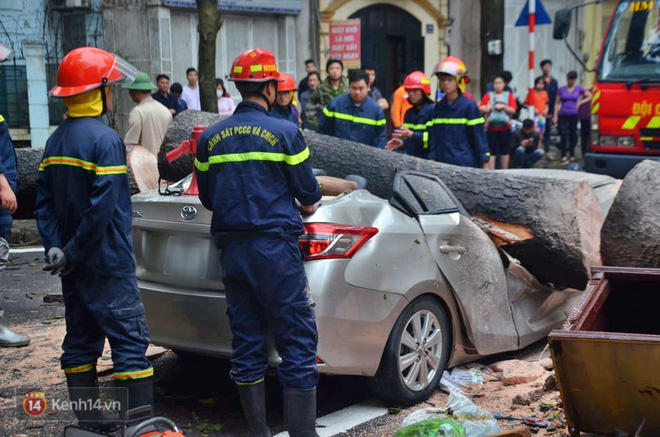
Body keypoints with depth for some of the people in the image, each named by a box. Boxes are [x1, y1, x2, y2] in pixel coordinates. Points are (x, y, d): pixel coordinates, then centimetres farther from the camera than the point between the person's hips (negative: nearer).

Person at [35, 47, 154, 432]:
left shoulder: (55, 141, 10)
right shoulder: (106, 139, -15)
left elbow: (45, 204, 7)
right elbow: (103, 208, -22)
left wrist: (56, 248, -1)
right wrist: (73, 254, -14)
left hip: (74, 266, 8)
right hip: (107, 263, -8)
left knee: (81, 343, 13)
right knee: (131, 342, -5)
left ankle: (90, 424, 19)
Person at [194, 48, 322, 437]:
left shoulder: (210, 138, 8)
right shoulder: (285, 133, -6)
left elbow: (207, 198, 15)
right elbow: (309, 199, -1)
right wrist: (306, 204, 20)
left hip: (232, 251, 5)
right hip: (275, 248, -5)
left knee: (247, 346, 11)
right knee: (298, 343, -2)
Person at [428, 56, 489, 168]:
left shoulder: (469, 106, -5)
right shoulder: (438, 107, 11)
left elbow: (479, 136, -5)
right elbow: (433, 137, 12)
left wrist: (485, 166, -7)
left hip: (465, 165, -5)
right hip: (442, 165, 5)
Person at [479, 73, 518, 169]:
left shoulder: (509, 95, 6)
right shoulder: (488, 95, 5)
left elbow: (513, 110, -3)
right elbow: (481, 108, -2)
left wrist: (503, 106, -16)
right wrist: (485, 108, -23)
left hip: (505, 128, 1)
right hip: (492, 128, -1)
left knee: (505, 152, 10)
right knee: (492, 152, -5)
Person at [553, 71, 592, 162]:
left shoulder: (579, 89, 7)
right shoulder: (561, 90, 7)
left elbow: (589, 96, 15)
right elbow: (557, 103, 7)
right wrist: (555, 116, 0)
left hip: (573, 115, 1)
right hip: (563, 115, -1)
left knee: (573, 135, 4)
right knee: (563, 135, -10)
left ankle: (572, 155, 15)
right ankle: (564, 155, -11)